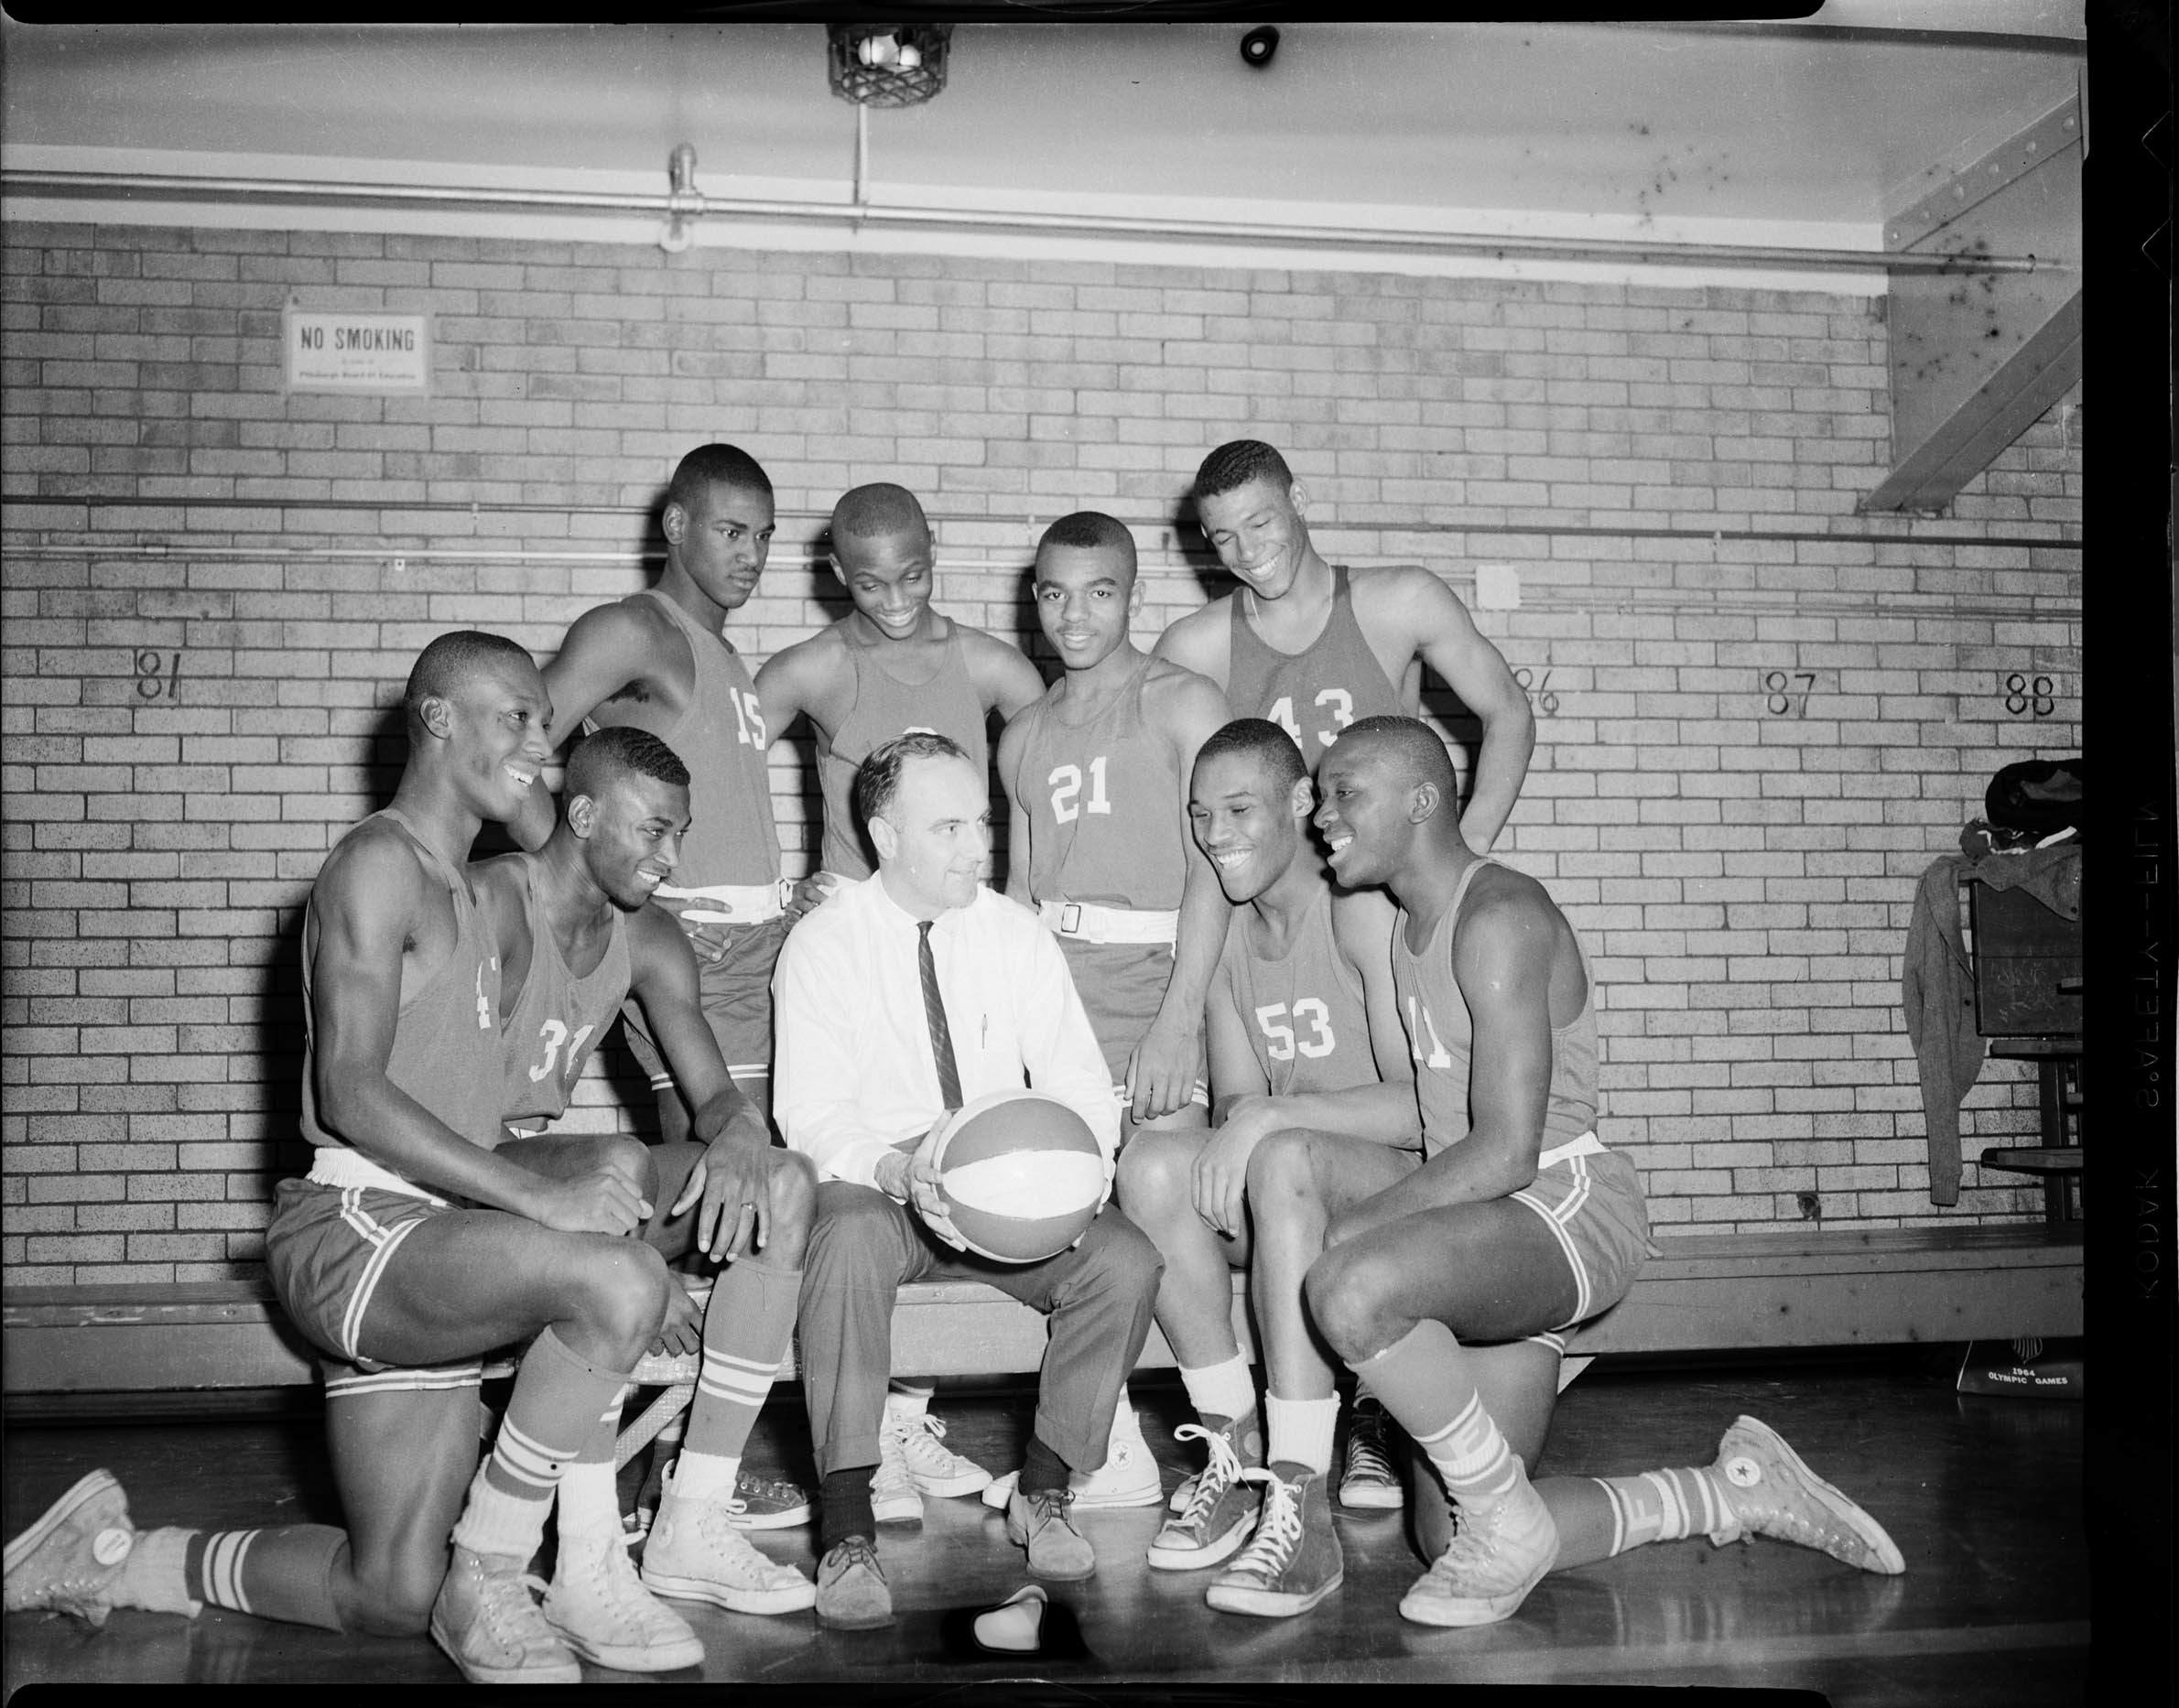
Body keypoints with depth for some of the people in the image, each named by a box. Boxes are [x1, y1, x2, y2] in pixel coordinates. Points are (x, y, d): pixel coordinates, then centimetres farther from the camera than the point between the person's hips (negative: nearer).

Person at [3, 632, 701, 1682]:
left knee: (393, 1599, 8)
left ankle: (109, 1559, 27)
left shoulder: (456, 891, 22)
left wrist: (586, 1165, 4)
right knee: (622, 1282, -32)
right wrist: (538, 1195, -22)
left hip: (426, 1239, 9)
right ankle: (489, 1581, -14)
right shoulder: (379, 865, -8)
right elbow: (352, 1094, -18)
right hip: (354, 1230, -9)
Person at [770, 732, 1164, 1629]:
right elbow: (811, 1115, -11)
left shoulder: (1018, 934, 4)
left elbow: (1081, 1085, 2)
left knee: (1127, 1260, -23)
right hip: (873, 1187, -3)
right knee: (849, 1245, -37)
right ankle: (847, 1531, -28)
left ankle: (1044, 1491, -3)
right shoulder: (822, 946, -4)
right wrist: (899, 1173, -32)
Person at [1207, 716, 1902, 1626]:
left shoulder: (1499, 917, -14)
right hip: (1479, 1219, 10)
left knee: (1352, 1291, -33)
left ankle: (1508, 1521, -10)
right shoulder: (1411, 924, 16)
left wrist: (1341, 1231, -20)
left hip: (1569, 1210, -10)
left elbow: (1506, 1152, -22)